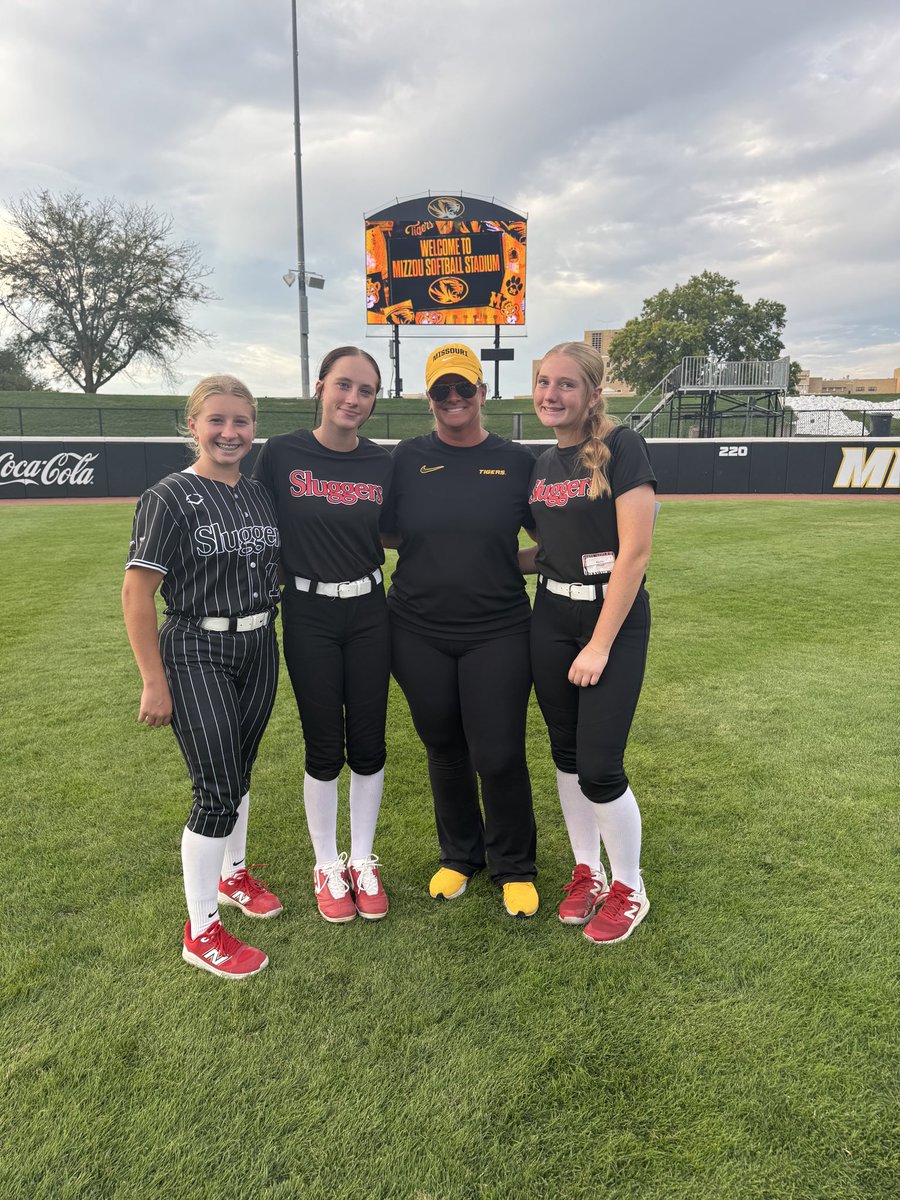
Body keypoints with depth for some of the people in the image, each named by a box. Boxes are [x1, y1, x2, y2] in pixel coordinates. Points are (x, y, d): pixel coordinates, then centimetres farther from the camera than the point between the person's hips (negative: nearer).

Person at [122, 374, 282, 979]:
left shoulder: (263, 495, 7)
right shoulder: (170, 498, -11)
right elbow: (137, 593, -14)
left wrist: (269, 641, 12)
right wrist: (155, 682, -16)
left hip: (258, 648, 6)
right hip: (196, 653, -5)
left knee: (239, 773, 18)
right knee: (217, 790, -4)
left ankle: (233, 872, 42)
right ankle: (202, 931, 12)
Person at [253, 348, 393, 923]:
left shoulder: (383, 464, 1)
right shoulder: (281, 453, -6)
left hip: (369, 614, 2)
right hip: (308, 616, -2)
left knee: (368, 744, 8)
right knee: (324, 748, 6)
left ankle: (363, 861, 28)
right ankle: (327, 866, 27)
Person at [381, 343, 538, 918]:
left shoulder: (516, 460, 2)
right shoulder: (408, 458, 4)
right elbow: (388, 533, 10)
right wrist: (440, 553, -3)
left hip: (498, 633, -1)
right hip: (420, 636, 2)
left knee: (499, 757, 0)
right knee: (445, 751, 15)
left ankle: (515, 867, 24)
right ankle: (459, 856, 36)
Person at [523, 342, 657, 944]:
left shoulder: (622, 447, -11)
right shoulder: (543, 464, 10)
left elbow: (634, 551, -17)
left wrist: (599, 645, -17)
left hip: (615, 618, -6)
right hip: (551, 617, 6)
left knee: (599, 767, -4)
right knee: (566, 752, 12)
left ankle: (629, 889, 20)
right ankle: (587, 872, 32)